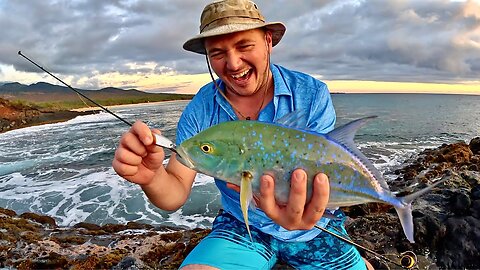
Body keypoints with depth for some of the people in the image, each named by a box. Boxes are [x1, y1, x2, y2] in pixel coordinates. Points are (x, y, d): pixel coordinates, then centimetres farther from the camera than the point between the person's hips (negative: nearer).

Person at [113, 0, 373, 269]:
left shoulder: (313, 94, -17)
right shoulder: (199, 110, -13)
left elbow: (322, 181, -21)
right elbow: (175, 194, -13)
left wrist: (300, 206, -45)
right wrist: (152, 176, -36)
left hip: (313, 227, 1)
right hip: (242, 229, 0)